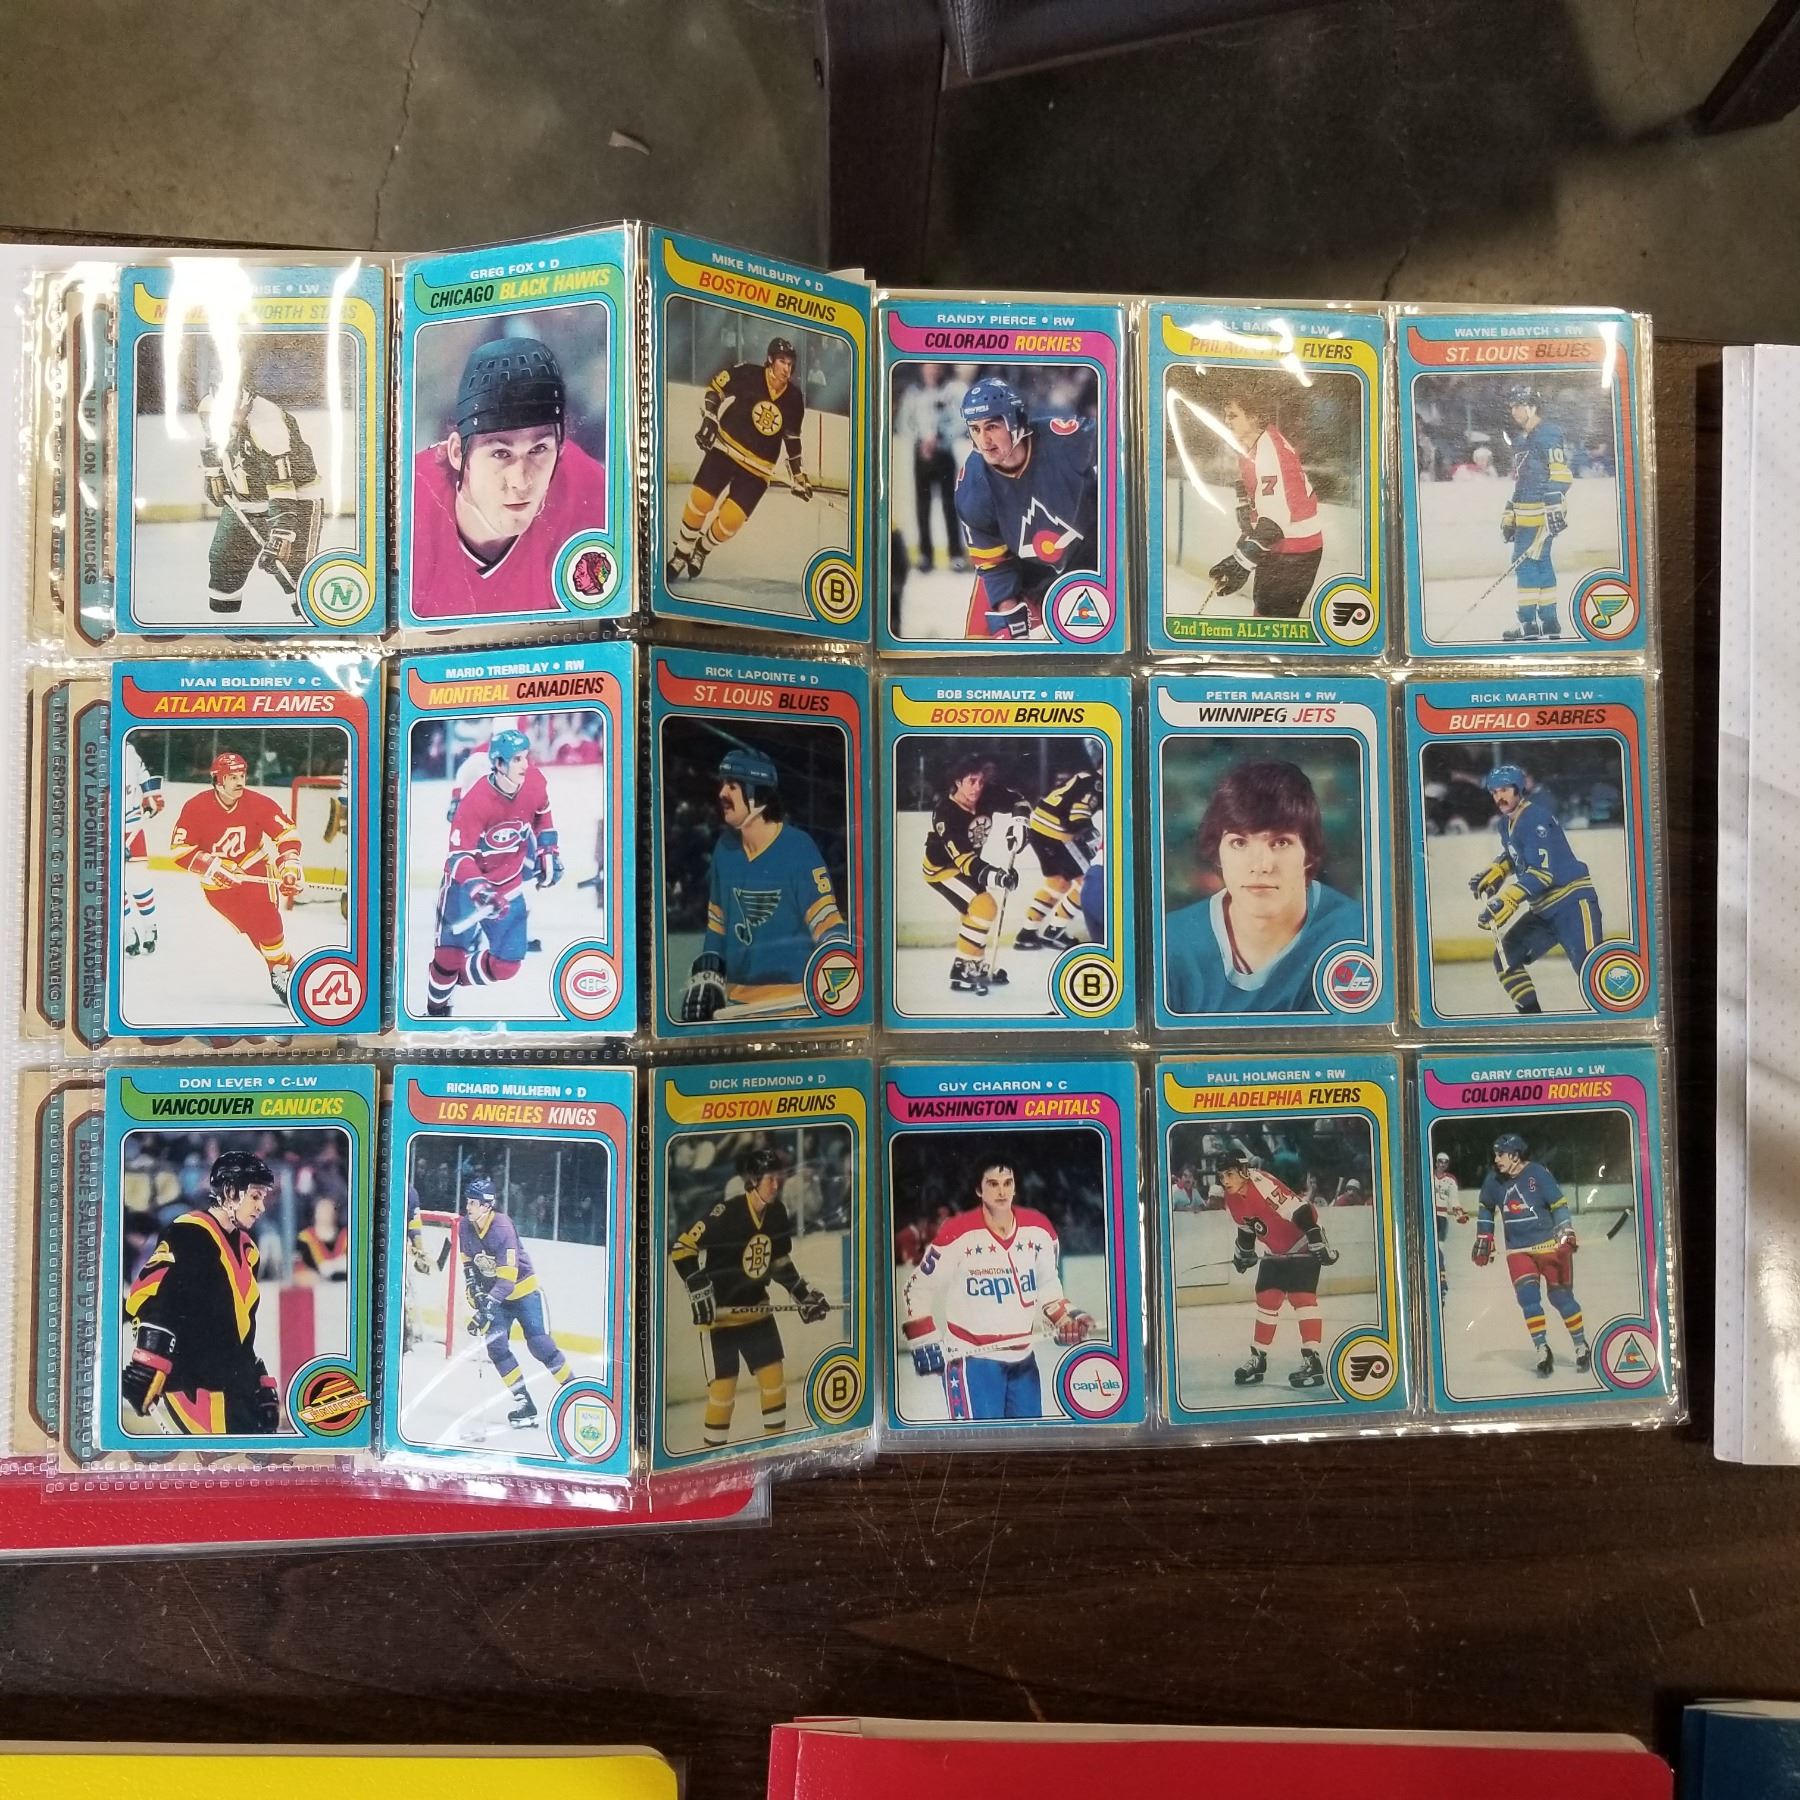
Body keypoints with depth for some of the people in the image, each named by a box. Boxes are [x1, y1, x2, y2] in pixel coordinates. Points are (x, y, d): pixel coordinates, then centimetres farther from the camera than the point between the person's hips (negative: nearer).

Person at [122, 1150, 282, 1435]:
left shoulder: (246, 1248, 16)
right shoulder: (190, 1233, -11)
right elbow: (152, 1298, -20)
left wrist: (261, 1381, 22)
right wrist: (145, 1367, -27)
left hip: (232, 1384, 9)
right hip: (188, 1383, -9)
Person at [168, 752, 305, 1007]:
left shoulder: (258, 803, -13)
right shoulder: (196, 808, -15)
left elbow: (288, 832, -7)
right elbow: (179, 849, -12)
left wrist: (290, 867, -17)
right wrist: (213, 867, -23)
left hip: (256, 870, 0)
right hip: (218, 882, 0)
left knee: (266, 921, -18)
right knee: (255, 928, -11)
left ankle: (283, 970, -4)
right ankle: (281, 971, 1)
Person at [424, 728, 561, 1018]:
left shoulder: (535, 782, -13)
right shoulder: (475, 801, -27)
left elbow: (542, 815, 11)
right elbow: (460, 856, -26)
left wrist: (549, 853, 8)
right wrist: (480, 891, -40)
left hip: (509, 883, 4)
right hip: (465, 881, -4)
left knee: (507, 965, -2)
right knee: (450, 954, -5)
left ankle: (456, 980, 24)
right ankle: (436, 1009, 23)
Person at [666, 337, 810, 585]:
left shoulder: (794, 399, -2)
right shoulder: (748, 375, -11)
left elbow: (792, 438, 11)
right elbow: (714, 388, 2)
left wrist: (798, 475, 12)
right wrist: (709, 418, -10)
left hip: (757, 468, 1)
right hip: (725, 448, -1)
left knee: (730, 520, -11)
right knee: (699, 502, -8)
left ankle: (701, 551, 18)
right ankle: (680, 555, 13)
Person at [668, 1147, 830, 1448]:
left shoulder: (777, 1214, 0)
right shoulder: (726, 1214, -22)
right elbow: (681, 1249, -20)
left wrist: (803, 1293, 11)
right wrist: (699, 1292, -23)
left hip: (756, 1307, 6)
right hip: (720, 1312, -6)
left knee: (774, 1375, 6)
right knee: (723, 1385, -4)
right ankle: (713, 1451, 12)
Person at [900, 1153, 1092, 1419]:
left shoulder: (1040, 1230, -1)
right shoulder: (958, 1234, -16)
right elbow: (918, 1290, -6)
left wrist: (1065, 1318, -1)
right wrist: (924, 1342, -11)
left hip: (1023, 1357, 6)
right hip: (970, 1358, -5)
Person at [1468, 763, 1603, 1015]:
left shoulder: (1535, 818, -18)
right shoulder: (1507, 823, 10)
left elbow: (1542, 871, -27)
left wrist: (1508, 899, -34)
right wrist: (1494, 872, 11)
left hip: (1572, 899, -9)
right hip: (1543, 908, 9)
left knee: (1589, 965, -24)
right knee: (1506, 958, 6)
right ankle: (1530, 1012, 14)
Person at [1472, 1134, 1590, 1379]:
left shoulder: (1538, 1174, -14)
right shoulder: (1493, 1179, 0)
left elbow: (1559, 1205, -11)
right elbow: (1485, 1207, 17)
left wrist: (1566, 1236, -19)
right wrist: (1484, 1239, 16)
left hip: (1549, 1245, -3)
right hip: (1518, 1250, 4)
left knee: (1561, 1296, 2)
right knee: (1527, 1296, -10)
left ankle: (1582, 1347, 21)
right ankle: (1543, 1351, 0)